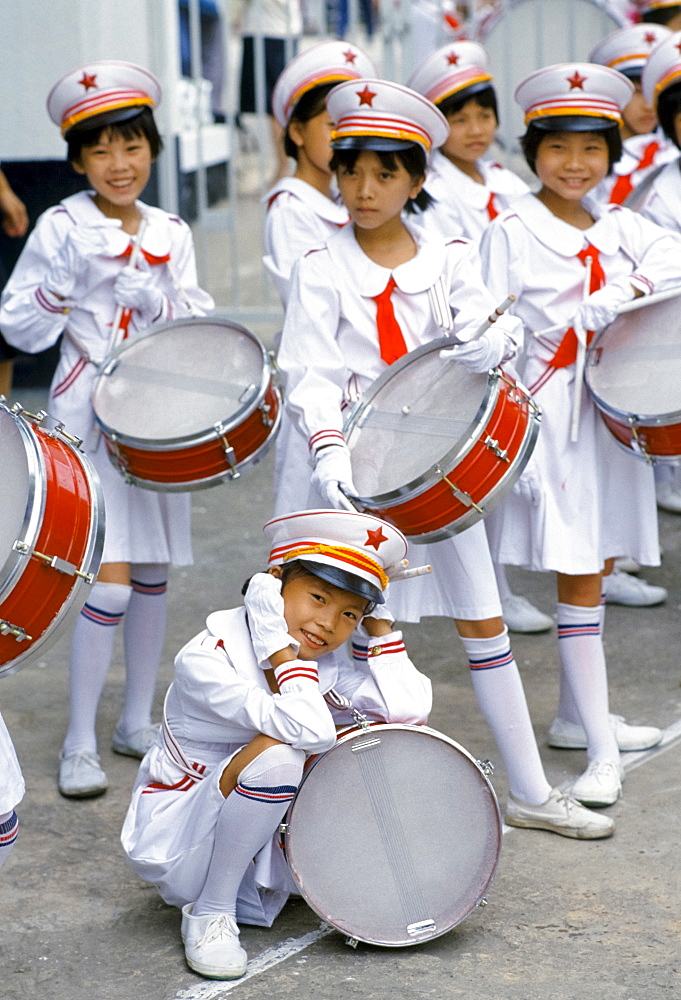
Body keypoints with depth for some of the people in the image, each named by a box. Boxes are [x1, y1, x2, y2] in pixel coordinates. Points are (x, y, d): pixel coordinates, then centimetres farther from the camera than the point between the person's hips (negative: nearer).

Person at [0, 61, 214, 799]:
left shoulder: (171, 234, 7)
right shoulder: (63, 228, -7)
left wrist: (160, 302, -15)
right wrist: (63, 285, -24)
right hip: (92, 416, -5)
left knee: (154, 573, 11)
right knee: (112, 580, -13)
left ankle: (137, 722, 25)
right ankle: (78, 745, -3)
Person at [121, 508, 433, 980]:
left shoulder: (328, 664, -4)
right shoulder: (205, 659, -24)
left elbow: (410, 711, -21)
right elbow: (309, 731, -37)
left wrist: (379, 623, -15)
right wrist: (277, 641, -30)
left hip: (261, 843, 7)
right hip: (180, 846, -7)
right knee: (277, 754, -34)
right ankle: (210, 914, -17)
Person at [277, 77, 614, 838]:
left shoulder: (447, 260, 3)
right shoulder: (322, 268, -4)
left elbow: (491, 324, -12)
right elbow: (308, 371, -13)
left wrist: (490, 343, -37)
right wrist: (328, 446, -30)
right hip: (357, 466, -2)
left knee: (483, 620, 7)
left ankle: (530, 793, 17)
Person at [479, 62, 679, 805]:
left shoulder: (617, 228, 10)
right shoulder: (511, 232, -4)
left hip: (612, 410, 6)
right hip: (548, 414, -6)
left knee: (597, 566, 12)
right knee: (577, 573, -6)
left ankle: (574, 716, 25)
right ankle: (601, 751, -4)